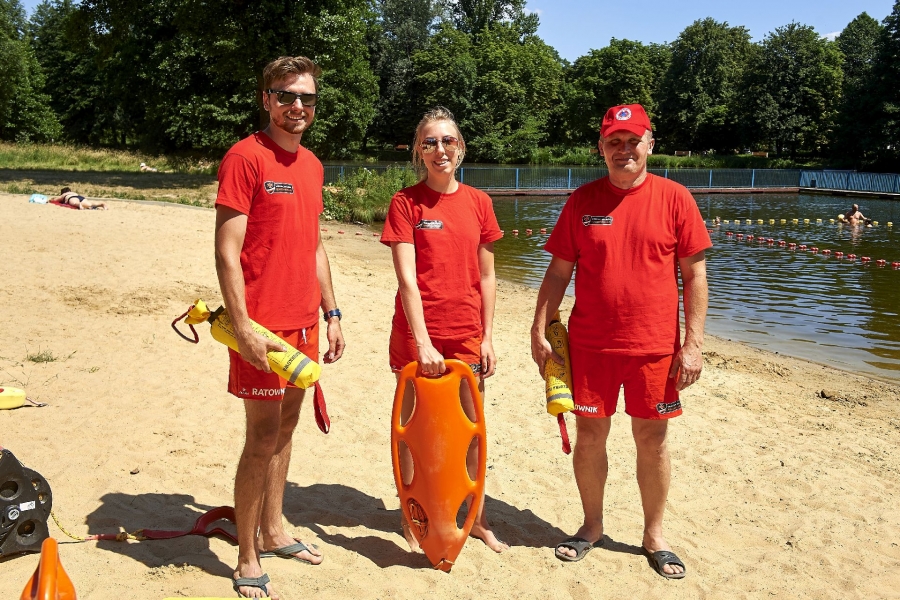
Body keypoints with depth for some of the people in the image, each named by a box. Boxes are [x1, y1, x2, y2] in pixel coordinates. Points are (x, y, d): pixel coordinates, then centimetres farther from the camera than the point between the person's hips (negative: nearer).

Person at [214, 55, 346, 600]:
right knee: (263, 438, -2)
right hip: (263, 325, -7)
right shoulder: (246, 157, -10)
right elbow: (227, 251, -15)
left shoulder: (312, 164, 13)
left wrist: (332, 314, 16)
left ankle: (272, 531, 30)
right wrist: (242, 326, -20)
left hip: (304, 322, 7)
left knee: (286, 426, 15)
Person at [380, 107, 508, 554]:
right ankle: (412, 520, 24)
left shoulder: (478, 202, 5)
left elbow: (486, 276, 7)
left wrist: (487, 337, 3)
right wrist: (423, 342, -21)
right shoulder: (406, 202, -5)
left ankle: (477, 519, 27)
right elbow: (407, 278, -13)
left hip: (467, 335, 3)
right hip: (417, 334, -3)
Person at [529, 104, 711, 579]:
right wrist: (539, 332, 0)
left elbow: (695, 274, -1)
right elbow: (558, 272, 5)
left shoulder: (674, 198, -2)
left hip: (655, 345, -1)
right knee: (590, 436, 9)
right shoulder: (582, 201, 3)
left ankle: (654, 535, 27)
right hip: (590, 344, 1)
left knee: (652, 439, 9)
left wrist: (693, 343, -6)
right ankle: (591, 526, 30)